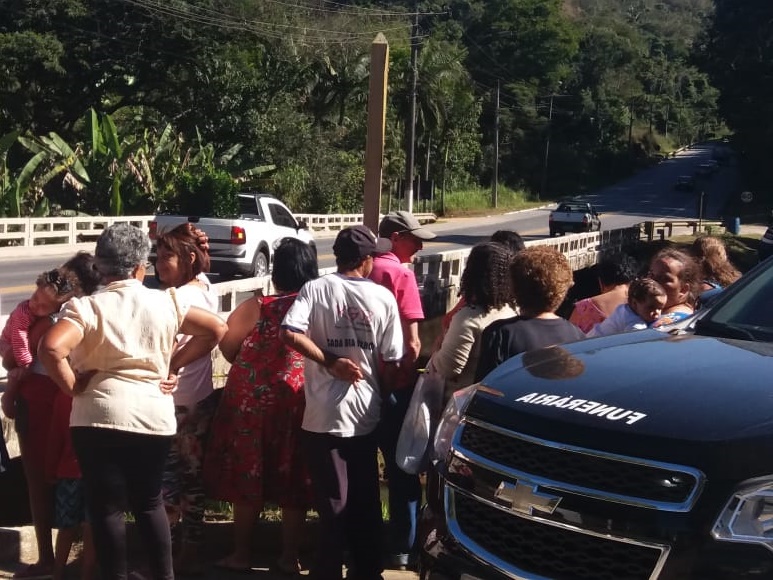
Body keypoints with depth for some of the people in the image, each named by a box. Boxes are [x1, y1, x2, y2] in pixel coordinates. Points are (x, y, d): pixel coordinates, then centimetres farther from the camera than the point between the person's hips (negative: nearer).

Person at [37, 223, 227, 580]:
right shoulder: (166, 302, 2)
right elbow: (217, 330, 7)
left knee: (107, 509, 8)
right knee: (150, 502, 20)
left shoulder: (86, 307, -7)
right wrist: (172, 365, 10)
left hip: (100, 416, -3)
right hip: (156, 415, 4)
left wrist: (73, 387, -7)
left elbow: (50, 349, -22)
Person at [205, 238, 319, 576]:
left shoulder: (255, 308, -10)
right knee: (293, 482, 12)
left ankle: (241, 554, 20)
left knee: (248, 479, 11)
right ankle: (289, 557, 18)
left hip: (253, 402, -2)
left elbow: (228, 350, 1)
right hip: (299, 403, 2)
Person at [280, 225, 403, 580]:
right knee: (366, 501, 17)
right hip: (366, 415, 2)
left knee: (334, 504, 6)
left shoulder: (316, 289, -5)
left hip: (326, 416, -2)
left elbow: (290, 334, -20)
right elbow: (391, 363, 0)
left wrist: (330, 362, -10)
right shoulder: (384, 297, -1)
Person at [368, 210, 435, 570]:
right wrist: (410, 370, 0)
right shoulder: (401, 273, -12)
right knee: (401, 466, 5)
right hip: (394, 382, -6)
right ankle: (401, 548, 12)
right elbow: (411, 343, -16)